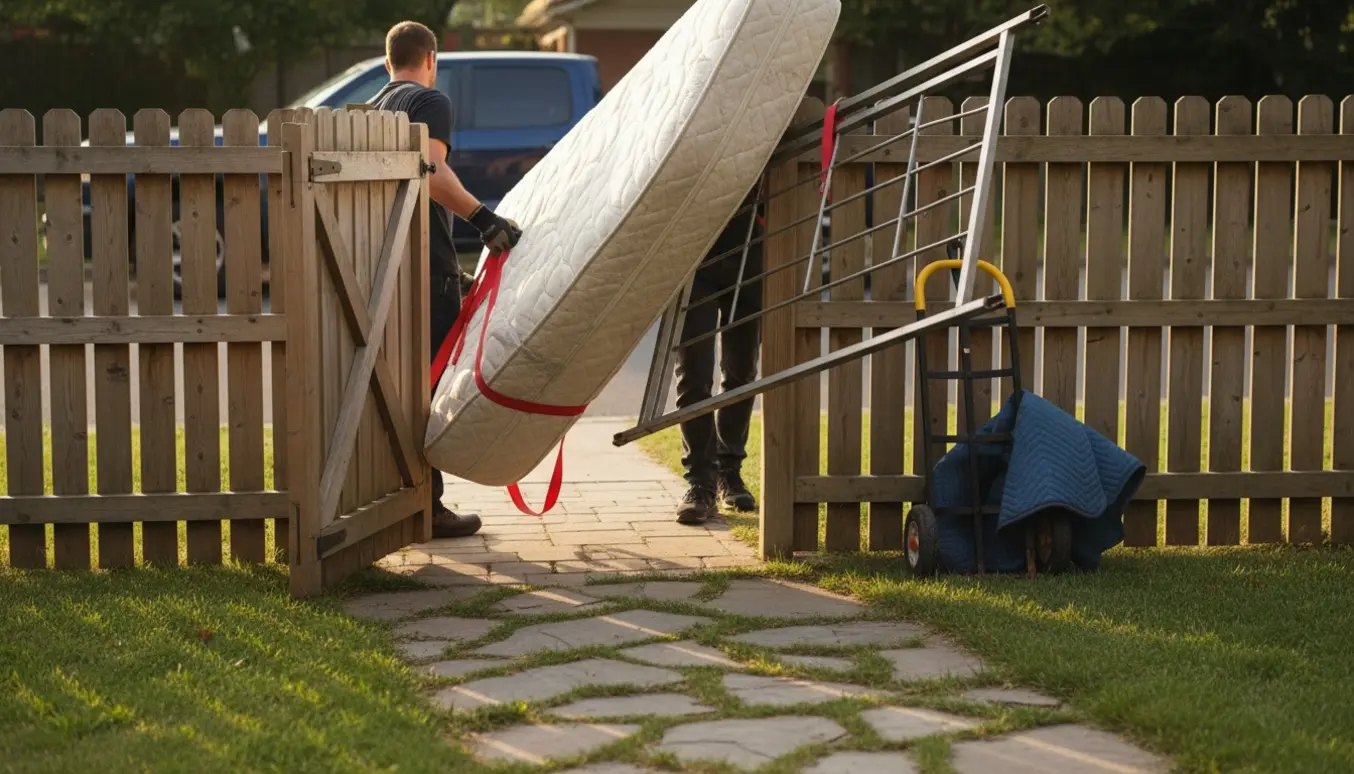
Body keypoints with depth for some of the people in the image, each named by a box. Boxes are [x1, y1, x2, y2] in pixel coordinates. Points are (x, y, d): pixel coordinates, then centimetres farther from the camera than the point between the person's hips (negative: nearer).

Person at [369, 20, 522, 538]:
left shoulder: (370, 111, 21)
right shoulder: (430, 101, -4)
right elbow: (431, 171, -21)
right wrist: (483, 218, -28)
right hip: (427, 263, -8)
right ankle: (426, 508, -7)